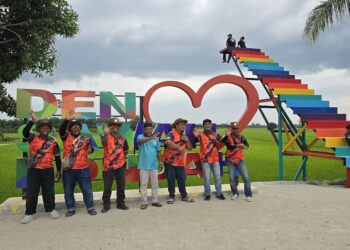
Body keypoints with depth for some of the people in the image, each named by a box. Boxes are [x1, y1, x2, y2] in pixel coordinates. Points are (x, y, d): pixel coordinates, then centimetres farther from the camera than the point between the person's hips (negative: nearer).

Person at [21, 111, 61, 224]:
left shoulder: (53, 141, 4)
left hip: (48, 170, 1)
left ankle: (50, 210, 22)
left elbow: (57, 157, 7)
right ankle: (29, 213, 16)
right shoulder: (32, 138, 1)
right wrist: (33, 121, -32)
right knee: (31, 192, 4)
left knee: (48, 191, 8)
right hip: (33, 170, -1)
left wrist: (58, 170, 6)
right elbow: (25, 132, -21)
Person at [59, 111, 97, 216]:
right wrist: (67, 120, -27)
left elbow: (90, 147, -2)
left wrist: (90, 149, -26)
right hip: (68, 169, 0)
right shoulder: (66, 137, 3)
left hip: (83, 169, 0)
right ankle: (70, 209, 25)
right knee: (68, 191, 11)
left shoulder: (85, 139, 6)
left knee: (87, 189, 6)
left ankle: (90, 208, 17)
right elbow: (61, 130, -14)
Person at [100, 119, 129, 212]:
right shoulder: (107, 137, -7)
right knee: (107, 187, 2)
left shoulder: (122, 138, 8)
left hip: (120, 165, 4)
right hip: (108, 166, -4)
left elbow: (126, 149, 24)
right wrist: (106, 133, -47)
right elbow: (103, 142, -33)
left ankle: (121, 203, 25)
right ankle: (106, 205, 15)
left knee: (121, 186, 12)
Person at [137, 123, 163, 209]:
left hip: (154, 165, 3)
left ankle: (155, 201, 21)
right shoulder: (140, 137, -4)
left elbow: (158, 151, 13)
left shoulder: (156, 138, 6)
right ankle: (144, 202, 12)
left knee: (155, 183, 10)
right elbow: (140, 141, -29)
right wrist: (151, 138, -43)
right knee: (143, 184, 3)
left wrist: (160, 161, 5)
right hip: (144, 166, -3)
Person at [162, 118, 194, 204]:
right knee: (171, 179, 2)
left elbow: (190, 148, 12)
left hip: (180, 162, 6)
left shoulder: (184, 136, 14)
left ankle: (184, 196, 20)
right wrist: (178, 147, -39)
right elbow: (168, 142, -29)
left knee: (182, 179, 9)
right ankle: (171, 196, 14)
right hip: (169, 161, -6)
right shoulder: (171, 134, -8)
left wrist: (187, 140, -5)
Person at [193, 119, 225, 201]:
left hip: (215, 159, 3)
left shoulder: (215, 135, 7)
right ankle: (207, 194, 15)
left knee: (217, 177, 9)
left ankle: (219, 193, 21)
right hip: (205, 160, -3)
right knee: (206, 178, 3)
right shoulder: (200, 135, -2)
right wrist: (196, 136, -33)